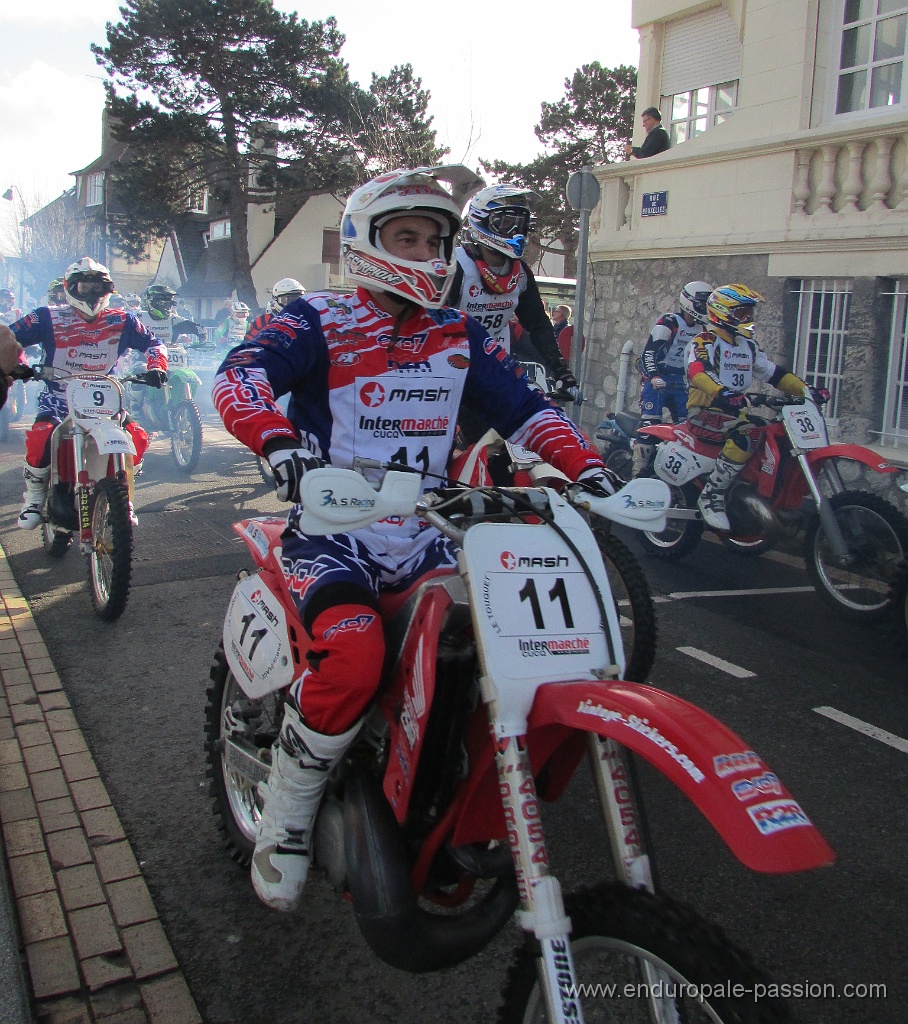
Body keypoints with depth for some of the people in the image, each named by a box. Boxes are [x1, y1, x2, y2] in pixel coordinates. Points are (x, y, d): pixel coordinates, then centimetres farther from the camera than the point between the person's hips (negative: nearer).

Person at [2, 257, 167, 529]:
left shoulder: (122, 321, 0)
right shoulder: (48, 318, -6)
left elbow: (152, 343, 10)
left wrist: (156, 367, -10)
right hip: (58, 396, -2)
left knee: (137, 437, -18)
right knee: (40, 437, -30)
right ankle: (34, 499, -3)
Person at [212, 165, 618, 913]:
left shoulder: (460, 335, 16)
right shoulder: (319, 322, 2)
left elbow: (522, 407, 14)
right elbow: (238, 374, -15)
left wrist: (585, 465, -3)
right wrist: (278, 438, -37)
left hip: (427, 536, 5)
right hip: (334, 529, -4)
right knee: (353, 653, -32)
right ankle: (285, 816, -6)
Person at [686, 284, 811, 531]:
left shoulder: (749, 346, 20)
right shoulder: (705, 342, -7)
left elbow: (773, 372, 24)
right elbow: (696, 372, -27)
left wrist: (804, 389, 10)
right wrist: (722, 394, -45)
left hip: (736, 412, 8)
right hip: (705, 412, -8)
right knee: (748, 434, -34)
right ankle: (711, 495, -27)